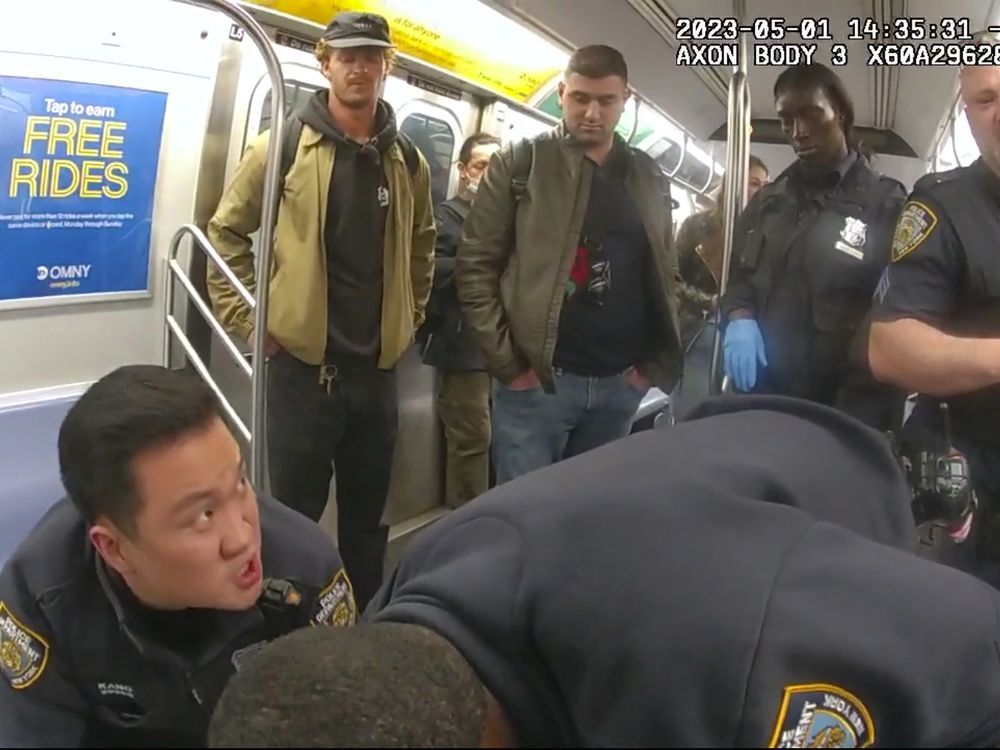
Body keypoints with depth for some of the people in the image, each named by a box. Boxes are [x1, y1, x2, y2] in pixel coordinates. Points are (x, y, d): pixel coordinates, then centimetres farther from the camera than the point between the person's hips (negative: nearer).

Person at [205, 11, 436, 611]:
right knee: (295, 515, 5)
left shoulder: (408, 161, 7)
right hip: (302, 361, -4)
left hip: (378, 364, 4)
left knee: (368, 515, 17)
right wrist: (249, 319, -4)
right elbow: (226, 232, 1)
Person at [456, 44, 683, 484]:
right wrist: (507, 361, -10)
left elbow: (665, 273, 16)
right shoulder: (520, 163, -1)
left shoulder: (649, 178, 11)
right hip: (536, 378, -4)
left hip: (621, 383, 4)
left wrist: (654, 362, 5)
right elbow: (475, 266, -4)